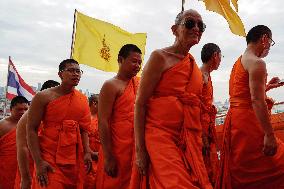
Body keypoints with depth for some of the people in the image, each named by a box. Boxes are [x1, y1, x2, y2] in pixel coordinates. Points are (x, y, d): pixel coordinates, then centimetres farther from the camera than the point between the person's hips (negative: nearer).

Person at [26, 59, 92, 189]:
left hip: (75, 158, 4)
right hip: (49, 158, -4)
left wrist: (87, 152, 0)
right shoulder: (43, 97, -5)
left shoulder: (83, 99, 8)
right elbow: (31, 130, -8)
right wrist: (38, 162, -14)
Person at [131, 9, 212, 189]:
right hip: (161, 134, -6)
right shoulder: (160, 57, -3)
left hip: (190, 141, 7)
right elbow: (140, 104, -8)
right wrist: (140, 150, -14)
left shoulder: (195, 66, 16)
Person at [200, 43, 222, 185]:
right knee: (205, 169, -7)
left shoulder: (207, 76, 18)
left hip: (208, 125, 10)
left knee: (211, 168, 10)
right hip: (202, 126, -9)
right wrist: (203, 136, -23)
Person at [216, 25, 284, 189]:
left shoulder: (238, 62, 20)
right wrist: (269, 134, -22)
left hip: (233, 119, 10)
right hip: (248, 122, -10)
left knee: (238, 176, 12)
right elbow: (257, 101, -20)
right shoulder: (257, 63, -10)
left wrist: (266, 87, 31)